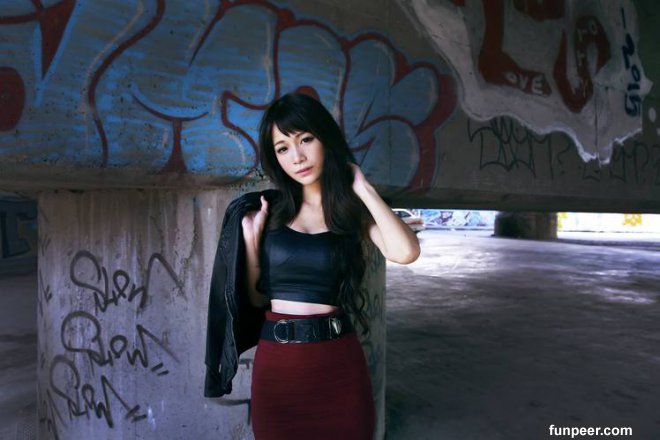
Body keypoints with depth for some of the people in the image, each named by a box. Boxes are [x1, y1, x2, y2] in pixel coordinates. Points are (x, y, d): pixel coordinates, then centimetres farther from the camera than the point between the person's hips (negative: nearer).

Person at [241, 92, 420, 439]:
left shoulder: (354, 210, -1)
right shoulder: (273, 212, 4)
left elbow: (405, 253, -23)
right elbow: (256, 297, 4)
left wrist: (363, 188, -13)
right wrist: (251, 236, -7)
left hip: (337, 361, -2)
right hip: (276, 362, 2)